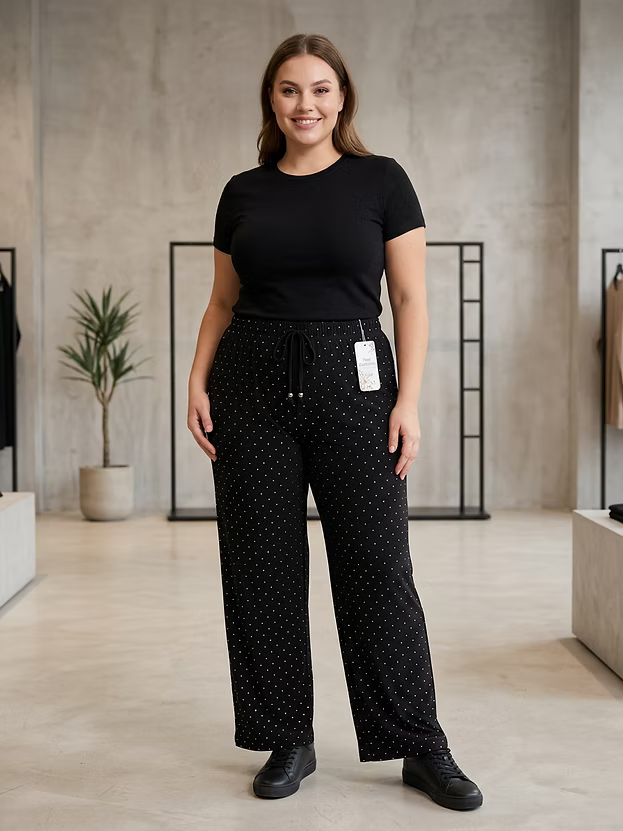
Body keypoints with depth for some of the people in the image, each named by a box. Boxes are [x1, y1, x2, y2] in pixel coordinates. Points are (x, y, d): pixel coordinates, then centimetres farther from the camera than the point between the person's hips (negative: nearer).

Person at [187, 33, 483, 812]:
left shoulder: (381, 181, 1)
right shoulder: (243, 192, 9)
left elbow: (410, 298, -1)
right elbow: (223, 303, 14)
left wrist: (408, 399, -10)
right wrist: (198, 382, 0)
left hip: (352, 382, -3)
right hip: (252, 385, 3)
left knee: (377, 566, -1)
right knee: (262, 567, 4)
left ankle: (421, 746, 11)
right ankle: (288, 740, 18)